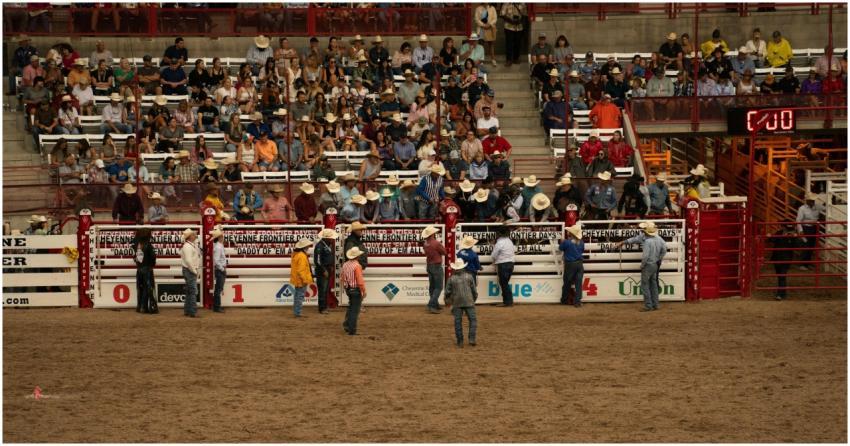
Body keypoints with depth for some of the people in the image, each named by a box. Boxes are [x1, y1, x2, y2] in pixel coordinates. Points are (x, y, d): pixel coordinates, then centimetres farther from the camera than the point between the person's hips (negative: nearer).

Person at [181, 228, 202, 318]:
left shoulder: (194, 245, 15)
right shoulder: (187, 246, -16)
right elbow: (188, 261, -22)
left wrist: (198, 271, 14)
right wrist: (194, 271, -17)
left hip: (193, 271, 10)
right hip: (189, 271, -10)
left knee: (189, 292, 15)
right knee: (193, 291, -10)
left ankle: (187, 311, 21)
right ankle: (192, 312, -10)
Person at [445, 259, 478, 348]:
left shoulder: (451, 279, -1)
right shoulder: (469, 276, -1)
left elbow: (447, 292, 2)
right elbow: (474, 290, 4)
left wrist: (447, 301, 23)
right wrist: (474, 299, 23)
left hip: (457, 303, 1)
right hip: (469, 302, -1)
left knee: (458, 322, 7)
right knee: (473, 320, 9)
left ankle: (460, 342, 7)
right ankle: (472, 339, -3)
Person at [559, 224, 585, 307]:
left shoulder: (566, 242, -16)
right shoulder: (581, 242, -2)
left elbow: (560, 248, 1)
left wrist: (562, 242, 20)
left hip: (570, 264, -3)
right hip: (579, 264, 3)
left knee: (567, 283, 12)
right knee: (578, 283, 4)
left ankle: (564, 300, 26)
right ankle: (577, 302, 0)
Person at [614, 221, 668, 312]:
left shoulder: (648, 241, -25)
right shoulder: (659, 239, 0)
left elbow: (645, 256, -27)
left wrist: (642, 266, -9)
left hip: (648, 265, -8)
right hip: (655, 265, 8)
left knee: (645, 285, 1)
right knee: (653, 284, 16)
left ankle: (648, 306, 1)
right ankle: (655, 305, 20)